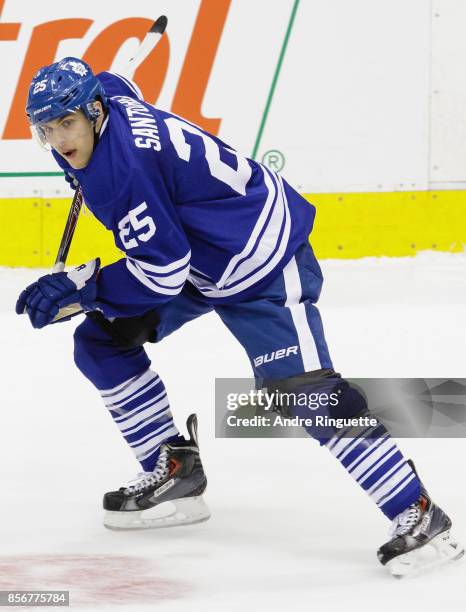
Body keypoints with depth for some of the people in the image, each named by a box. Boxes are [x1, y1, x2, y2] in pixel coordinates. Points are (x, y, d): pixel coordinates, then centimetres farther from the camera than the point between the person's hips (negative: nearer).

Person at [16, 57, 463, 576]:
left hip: (260, 261, -11)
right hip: (198, 251, 11)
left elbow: (162, 272, -30)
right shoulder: (109, 97, -4)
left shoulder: (126, 169, -30)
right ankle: (175, 471, 14)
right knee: (102, 343, 6)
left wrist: (76, 287, -26)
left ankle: (417, 514, -15)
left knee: (305, 390, -20)